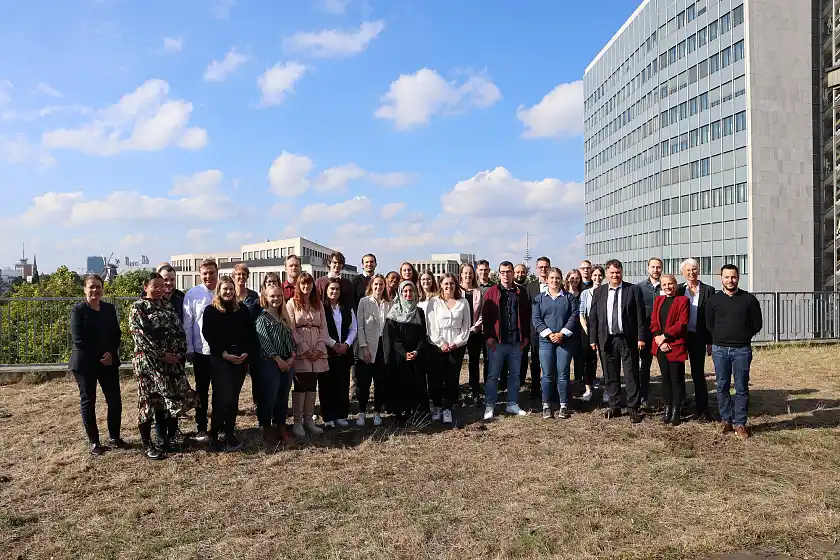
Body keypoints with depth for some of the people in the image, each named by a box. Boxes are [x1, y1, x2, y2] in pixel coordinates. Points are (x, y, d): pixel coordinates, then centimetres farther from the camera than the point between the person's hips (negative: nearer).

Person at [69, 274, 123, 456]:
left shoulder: (109, 309, 7)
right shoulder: (78, 310, -6)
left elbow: (117, 334, 7)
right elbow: (78, 340, -12)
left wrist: (111, 353, -10)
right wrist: (98, 357, -12)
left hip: (109, 361, 4)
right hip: (85, 363, -4)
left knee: (115, 400, 3)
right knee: (88, 401, 6)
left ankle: (114, 436, 19)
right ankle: (94, 442, 16)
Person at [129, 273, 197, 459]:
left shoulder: (168, 306, 13)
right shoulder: (138, 308, -5)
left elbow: (179, 330, 10)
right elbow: (142, 336, -14)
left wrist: (180, 351, -5)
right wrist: (162, 355, -16)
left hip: (173, 360, 6)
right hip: (149, 361, -6)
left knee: (170, 399, 7)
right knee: (149, 400, 2)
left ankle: (167, 439, 21)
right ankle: (147, 445, 13)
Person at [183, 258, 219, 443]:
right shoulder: (192, 294, -4)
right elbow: (187, 324, -2)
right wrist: (188, 349, -4)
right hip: (201, 351, -1)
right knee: (202, 392, 11)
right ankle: (201, 429, 22)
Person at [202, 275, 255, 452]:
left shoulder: (242, 309, 10)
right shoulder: (211, 310, 1)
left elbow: (251, 333, 8)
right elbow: (208, 335, -6)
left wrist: (247, 353, -6)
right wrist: (225, 354, -13)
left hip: (241, 358, 4)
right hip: (220, 359, -3)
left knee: (234, 397, 7)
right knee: (223, 397, -10)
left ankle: (230, 434, 16)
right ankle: (214, 436, 1)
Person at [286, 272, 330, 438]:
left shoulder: (318, 304, 13)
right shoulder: (292, 303, -1)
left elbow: (323, 327, 9)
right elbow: (291, 329, -7)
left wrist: (319, 348, -4)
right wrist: (305, 349, -12)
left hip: (317, 351, 4)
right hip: (300, 351, -4)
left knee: (312, 385, 7)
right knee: (300, 385, -2)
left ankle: (309, 420, 15)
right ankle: (297, 422, 6)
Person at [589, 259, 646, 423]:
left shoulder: (634, 290, 0)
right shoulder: (598, 292, 7)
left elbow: (640, 316, -2)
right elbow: (593, 317, 8)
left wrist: (641, 337, -7)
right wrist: (593, 339, 3)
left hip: (628, 339, -3)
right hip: (607, 340, 3)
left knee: (632, 376, 2)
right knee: (611, 376, 10)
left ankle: (633, 409, 11)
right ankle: (615, 407, 22)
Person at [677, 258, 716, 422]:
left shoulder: (708, 290, 1)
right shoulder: (678, 290, 4)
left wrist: (710, 342, -2)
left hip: (698, 337, -1)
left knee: (698, 373, 2)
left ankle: (702, 410, 9)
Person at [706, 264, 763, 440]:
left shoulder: (749, 299, 1)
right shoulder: (714, 299, 4)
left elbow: (757, 324, 7)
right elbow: (709, 324, 12)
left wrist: (743, 337, 6)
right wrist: (720, 338, 7)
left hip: (742, 350, -1)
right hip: (720, 349, 1)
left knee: (742, 388, 2)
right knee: (722, 387, 6)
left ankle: (740, 423, 9)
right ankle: (726, 420, 17)